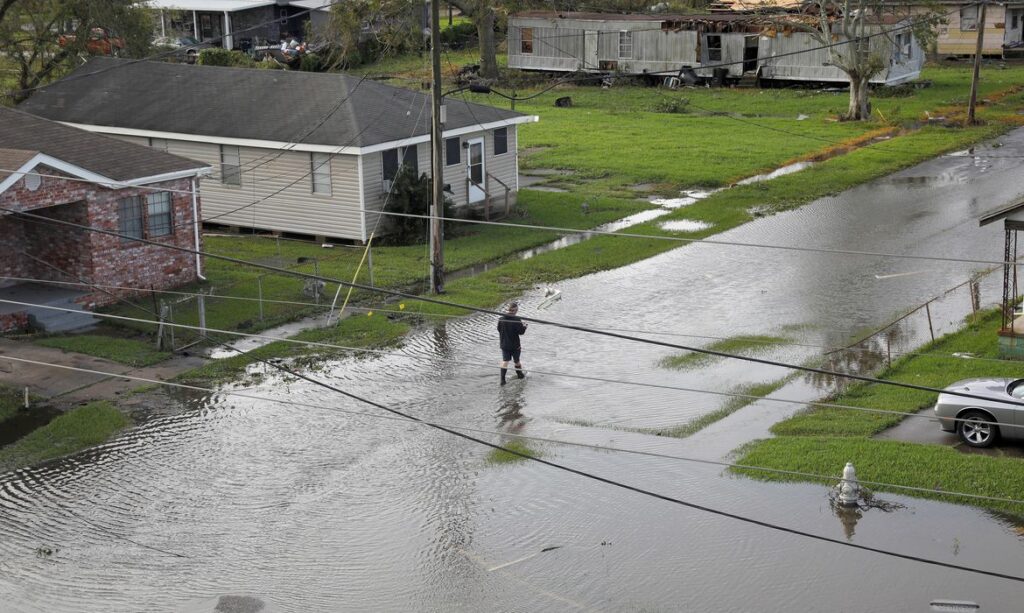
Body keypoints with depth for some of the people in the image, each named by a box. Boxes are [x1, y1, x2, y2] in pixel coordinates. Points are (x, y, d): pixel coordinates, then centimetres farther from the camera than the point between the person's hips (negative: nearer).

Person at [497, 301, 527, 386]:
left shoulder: (501, 319, -6)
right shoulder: (517, 320, -20)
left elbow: (499, 329, 5)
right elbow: (521, 332, -15)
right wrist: (524, 326, 5)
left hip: (504, 344, 3)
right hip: (514, 345, -3)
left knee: (505, 361, 5)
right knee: (517, 360, 17)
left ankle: (502, 379, -3)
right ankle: (520, 374, 37)